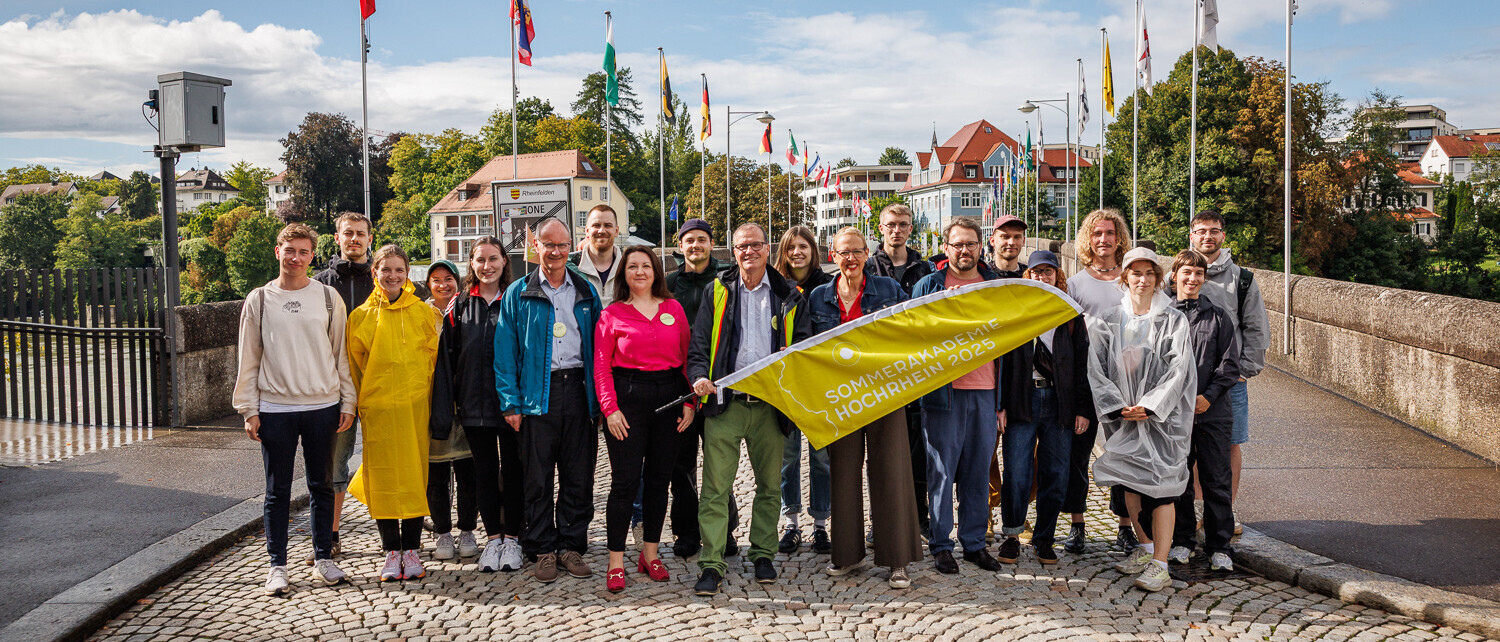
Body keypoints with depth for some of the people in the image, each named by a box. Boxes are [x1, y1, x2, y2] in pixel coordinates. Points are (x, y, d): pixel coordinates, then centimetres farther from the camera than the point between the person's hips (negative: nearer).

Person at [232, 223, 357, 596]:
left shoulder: (328, 298, 6)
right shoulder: (259, 300, 5)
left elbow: (341, 353, 8)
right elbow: (248, 359, 6)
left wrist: (348, 402, 3)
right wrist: (249, 409, -1)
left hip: (323, 407, 1)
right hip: (275, 409, -1)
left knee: (322, 487, 8)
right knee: (278, 491, 4)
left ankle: (323, 559, 19)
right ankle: (277, 566, 14)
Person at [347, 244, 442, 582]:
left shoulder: (424, 313, 5)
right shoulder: (361, 316, 4)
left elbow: (433, 359, 8)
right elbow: (354, 366, 10)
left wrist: (436, 407, 5)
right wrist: (357, 406, 8)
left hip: (415, 406, 0)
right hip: (377, 408, 0)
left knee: (415, 476, 3)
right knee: (382, 479, 3)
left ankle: (411, 550, 14)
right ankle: (391, 552, 14)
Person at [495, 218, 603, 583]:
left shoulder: (586, 292, 11)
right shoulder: (518, 294, 5)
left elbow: (597, 345, 11)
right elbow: (505, 351, 2)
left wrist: (599, 398, 4)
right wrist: (510, 402, -6)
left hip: (578, 388, 2)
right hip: (538, 393, -2)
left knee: (579, 477, 5)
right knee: (538, 479, 3)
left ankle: (572, 545, 17)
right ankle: (543, 550, 14)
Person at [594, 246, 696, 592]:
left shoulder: (673, 309, 10)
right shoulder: (611, 314, 2)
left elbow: (687, 356, 10)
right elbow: (601, 367, -1)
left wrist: (689, 401, 2)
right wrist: (610, 409, -11)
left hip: (669, 397, 3)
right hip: (627, 395, -3)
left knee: (659, 478, 9)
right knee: (625, 481, -5)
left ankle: (650, 553, 22)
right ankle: (616, 562, 4)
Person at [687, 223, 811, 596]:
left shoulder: (789, 296, 9)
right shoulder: (718, 291, 9)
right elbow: (699, 344, 5)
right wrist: (700, 376, -13)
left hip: (770, 404, 1)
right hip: (725, 401, -1)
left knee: (769, 484, 11)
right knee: (715, 487, -5)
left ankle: (763, 554, 26)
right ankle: (711, 564, 0)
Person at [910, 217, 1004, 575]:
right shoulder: (929, 286, 2)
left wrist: (1003, 400, 10)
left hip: (986, 393, 3)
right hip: (944, 393, -3)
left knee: (978, 471, 9)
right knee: (941, 470, 1)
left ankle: (974, 542, 20)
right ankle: (940, 544, 11)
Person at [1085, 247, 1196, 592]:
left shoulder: (1173, 321, -1)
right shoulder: (1107, 322, 6)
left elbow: (1177, 370, -8)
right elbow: (1097, 369, 2)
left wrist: (1148, 406, -16)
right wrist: (1118, 406, -9)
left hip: (1161, 415, -4)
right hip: (1122, 414, 4)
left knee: (1160, 484, -8)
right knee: (1129, 481, 10)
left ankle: (1160, 565, -5)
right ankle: (1145, 548, 27)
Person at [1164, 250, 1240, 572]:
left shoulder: (1218, 317, 5)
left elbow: (1230, 364, 1)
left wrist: (1207, 396, -10)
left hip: (1212, 412, -1)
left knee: (1216, 481, 2)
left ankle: (1219, 547, 12)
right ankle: (1182, 541, 22)